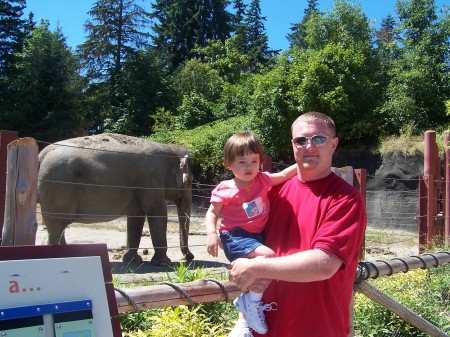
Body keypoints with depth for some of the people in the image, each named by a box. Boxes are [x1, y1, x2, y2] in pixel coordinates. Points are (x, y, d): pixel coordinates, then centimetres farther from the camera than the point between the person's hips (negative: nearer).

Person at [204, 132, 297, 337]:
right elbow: (212, 213, -5)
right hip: (236, 237, -7)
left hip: (257, 236, 7)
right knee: (268, 256, -31)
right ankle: (253, 301, -12)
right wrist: (212, 234, -21)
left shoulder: (262, 180, 3)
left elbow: (283, 175, 14)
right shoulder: (225, 190, -11)